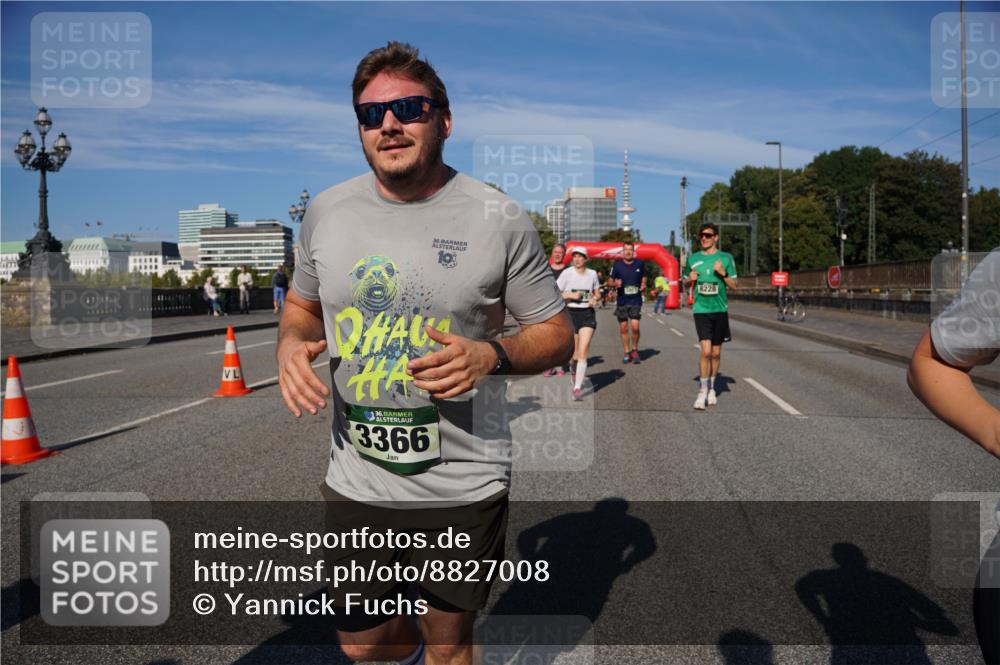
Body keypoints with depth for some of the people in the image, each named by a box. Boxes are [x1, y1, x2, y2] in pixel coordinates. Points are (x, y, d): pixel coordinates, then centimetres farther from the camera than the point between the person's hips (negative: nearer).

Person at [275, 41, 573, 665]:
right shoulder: (326, 211, 1)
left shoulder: (499, 219, -10)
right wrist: (290, 346, -7)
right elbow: (302, 306, 16)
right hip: (354, 481, 4)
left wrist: (492, 355, -23)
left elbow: (557, 335, -4)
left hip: (462, 487, -3)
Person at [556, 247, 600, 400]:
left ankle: (577, 388, -12)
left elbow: (597, 291, 20)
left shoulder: (592, 274, 4)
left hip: (587, 314, 0)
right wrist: (570, 295, -18)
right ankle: (576, 372, 43)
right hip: (570, 313, 0)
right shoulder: (567, 273, -4)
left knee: (583, 351, -12)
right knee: (574, 351, 11)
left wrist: (594, 299, -2)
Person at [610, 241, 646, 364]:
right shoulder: (617, 265, 1)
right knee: (623, 328, 4)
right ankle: (627, 353, 17)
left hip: (636, 300, -1)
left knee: (635, 327, -11)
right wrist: (615, 283, -15)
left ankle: (635, 350, 11)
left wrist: (643, 285, -1)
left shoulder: (640, 264, 4)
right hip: (622, 301, 1)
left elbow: (643, 278, 19)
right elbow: (611, 281, 7)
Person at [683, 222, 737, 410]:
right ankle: (702, 391, -5)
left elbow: (734, 285, 3)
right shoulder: (693, 258, 6)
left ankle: (711, 388, 27)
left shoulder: (726, 258, 2)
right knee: (706, 351, -14)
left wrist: (723, 273, -15)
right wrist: (690, 279, -6)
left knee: (716, 352, 10)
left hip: (720, 310, 1)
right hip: (701, 310, -1)